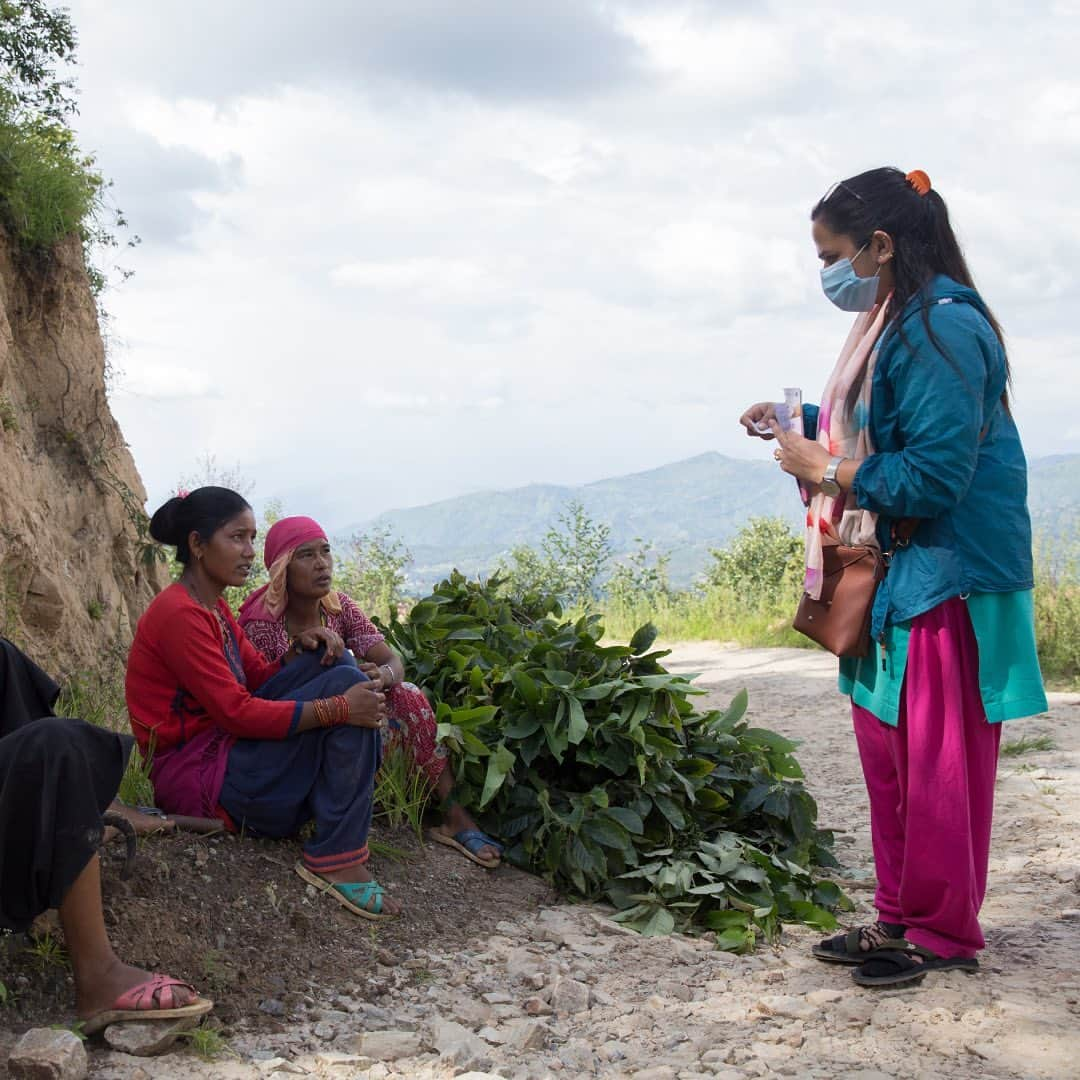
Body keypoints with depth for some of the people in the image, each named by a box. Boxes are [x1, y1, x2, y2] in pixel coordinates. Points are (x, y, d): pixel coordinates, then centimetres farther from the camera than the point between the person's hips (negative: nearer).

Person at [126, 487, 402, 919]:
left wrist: (301, 650, -7)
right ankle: (335, 860, -16)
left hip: (225, 746, 10)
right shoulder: (180, 614, -18)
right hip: (196, 776, -10)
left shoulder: (212, 607, 14)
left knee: (333, 661, 4)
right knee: (345, 686, -18)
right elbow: (237, 712, -23)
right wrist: (337, 709, -25)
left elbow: (258, 677, 13)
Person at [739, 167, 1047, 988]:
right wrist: (801, 425, 11)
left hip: (945, 581, -10)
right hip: (896, 575, 10)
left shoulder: (941, 330, -19)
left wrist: (822, 469, -16)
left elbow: (935, 475, -24)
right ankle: (902, 917, 27)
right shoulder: (898, 324, 12)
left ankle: (945, 935, 14)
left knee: (934, 760, 0)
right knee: (888, 751, 15)